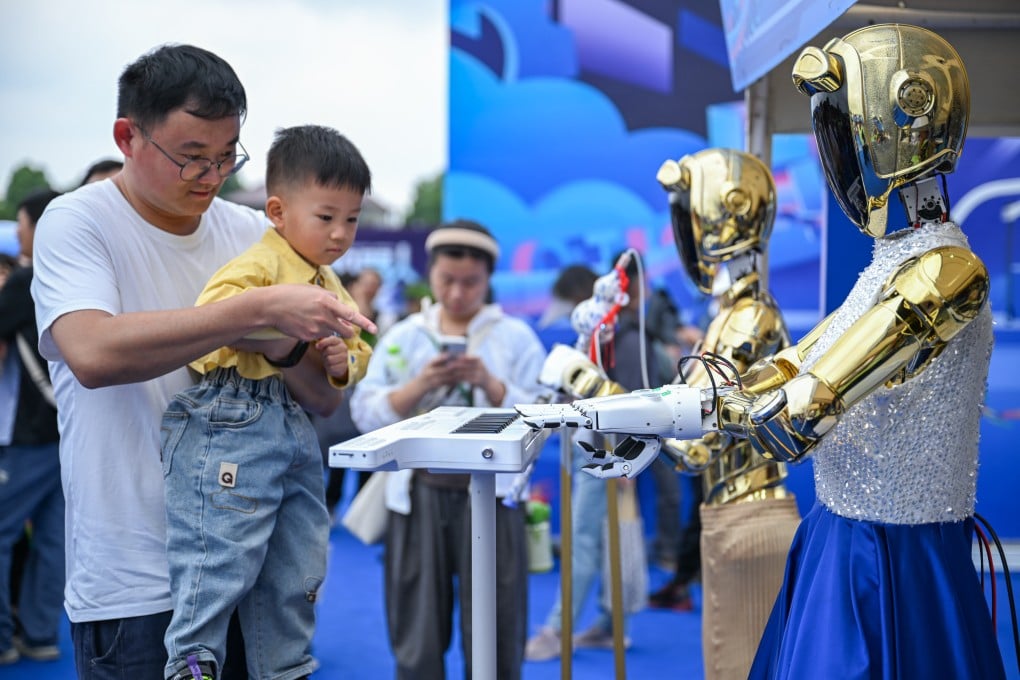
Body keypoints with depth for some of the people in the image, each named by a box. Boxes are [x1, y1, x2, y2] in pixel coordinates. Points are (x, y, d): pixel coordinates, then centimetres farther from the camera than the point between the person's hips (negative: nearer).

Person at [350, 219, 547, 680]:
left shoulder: (516, 337, 6)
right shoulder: (402, 336, 11)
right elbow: (366, 416, 2)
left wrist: (489, 384, -15)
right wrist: (420, 386, -11)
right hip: (419, 495, 2)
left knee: (494, 637, 3)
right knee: (417, 635, 6)